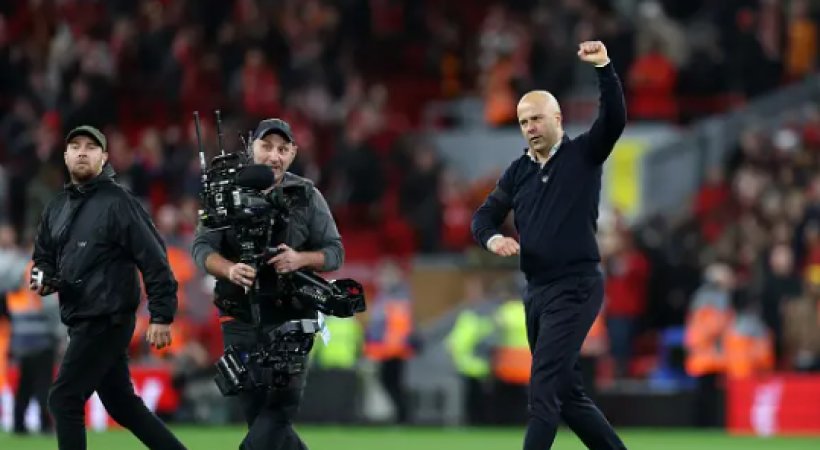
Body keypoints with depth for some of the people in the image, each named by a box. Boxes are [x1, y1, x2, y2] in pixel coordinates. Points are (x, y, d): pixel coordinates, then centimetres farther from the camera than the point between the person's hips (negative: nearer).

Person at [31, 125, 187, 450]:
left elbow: (153, 258, -13)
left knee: (64, 400, -9)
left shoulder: (117, 202, -10)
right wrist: (42, 278, 0)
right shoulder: (57, 207, 12)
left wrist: (162, 316, -17)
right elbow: (44, 255, 25)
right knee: (121, 404, 13)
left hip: (107, 321, -8)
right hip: (80, 321, 8)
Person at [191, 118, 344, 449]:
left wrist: (300, 259, -18)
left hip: (291, 314, -1)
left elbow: (334, 252, 3)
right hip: (241, 318, 1)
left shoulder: (307, 197, 3)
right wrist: (229, 269, -23)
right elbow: (201, 247, -1)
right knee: (255, 410, 3)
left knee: (283, 402, -14)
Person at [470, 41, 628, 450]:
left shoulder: (583, 155, -2)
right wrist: (492, 239, -10)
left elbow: (614, 120, -17)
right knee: (566, 392, 11)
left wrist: (604, 69, -30)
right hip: (536, 291, 7)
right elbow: (484, 215, 14)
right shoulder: (519, 171, 13)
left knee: (544, 390, -13)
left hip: (575, 288, -7)